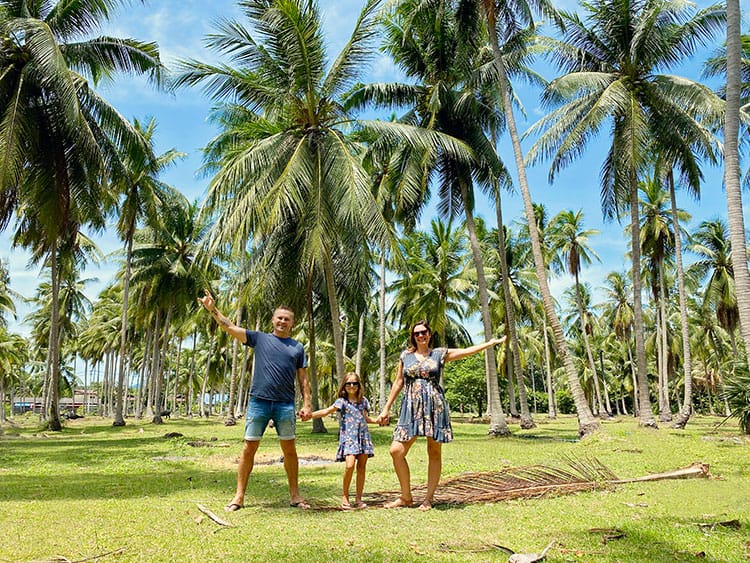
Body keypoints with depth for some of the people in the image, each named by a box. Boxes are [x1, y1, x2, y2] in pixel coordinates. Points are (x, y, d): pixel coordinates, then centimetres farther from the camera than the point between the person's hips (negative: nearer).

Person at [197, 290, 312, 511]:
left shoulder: (297, 347, 11)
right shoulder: (260, 338, 9)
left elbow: (303, 379, 10)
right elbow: (230, 328, 2)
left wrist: (306, 404, 1)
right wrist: (213, 309, -8)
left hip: (285, 404, 1)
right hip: (259, 401, -1)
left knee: (289, 450, 6)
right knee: (249, 448, 1)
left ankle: (295, 495, 18)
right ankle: (239, 496, 10)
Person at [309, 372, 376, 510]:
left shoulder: (363, 400, 12)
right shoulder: (342, 401, -1)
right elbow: (327, 411, -13)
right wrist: (311, 414, -25)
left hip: (363, 436, 4)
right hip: (348, 437, -4)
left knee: (361, 467, 4)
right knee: (350, 465, -19)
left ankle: (358, 498, 13)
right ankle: (345, 496, -1)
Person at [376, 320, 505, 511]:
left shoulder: (439, 353, 8)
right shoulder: (406, 355, 12)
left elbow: (468, 351, 10)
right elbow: (398, 383, 15)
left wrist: (492, 342, 8)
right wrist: (386, 408, 14)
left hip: (435, 406, -1)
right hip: (411, 408, 1)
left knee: (434, 453, 2)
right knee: (396, 450, -10)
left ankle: (428, 499, 13)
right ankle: (406, 497, 6)